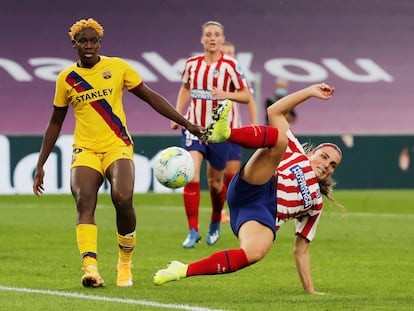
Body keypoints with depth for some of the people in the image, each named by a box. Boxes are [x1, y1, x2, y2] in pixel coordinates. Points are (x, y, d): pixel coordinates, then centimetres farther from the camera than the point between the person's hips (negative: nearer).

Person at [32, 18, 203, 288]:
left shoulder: (117, 67, 3)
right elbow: (56, 123, 17)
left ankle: (125, 265, -4)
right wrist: (41, 165, 16)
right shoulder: (66, 79, 7)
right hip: (85, 150, 1)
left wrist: (186, 124, 4)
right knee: (84, 202, -24)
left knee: (123, 199, -25)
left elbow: (151, 97, 9)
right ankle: (91, 268, -37)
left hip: (118, 146, -1)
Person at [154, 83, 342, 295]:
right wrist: (310, 92, 17)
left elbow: (300, 250, 27)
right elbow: (274, 111, 23)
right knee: (277, 136, -24)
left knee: (254, 253, -39)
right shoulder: (295, 152, 29)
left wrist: (309, 290, 17)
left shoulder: (315, 204, 30)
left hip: (263, 216, 1)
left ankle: (184, 271, -30)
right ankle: (223, 132, -54)